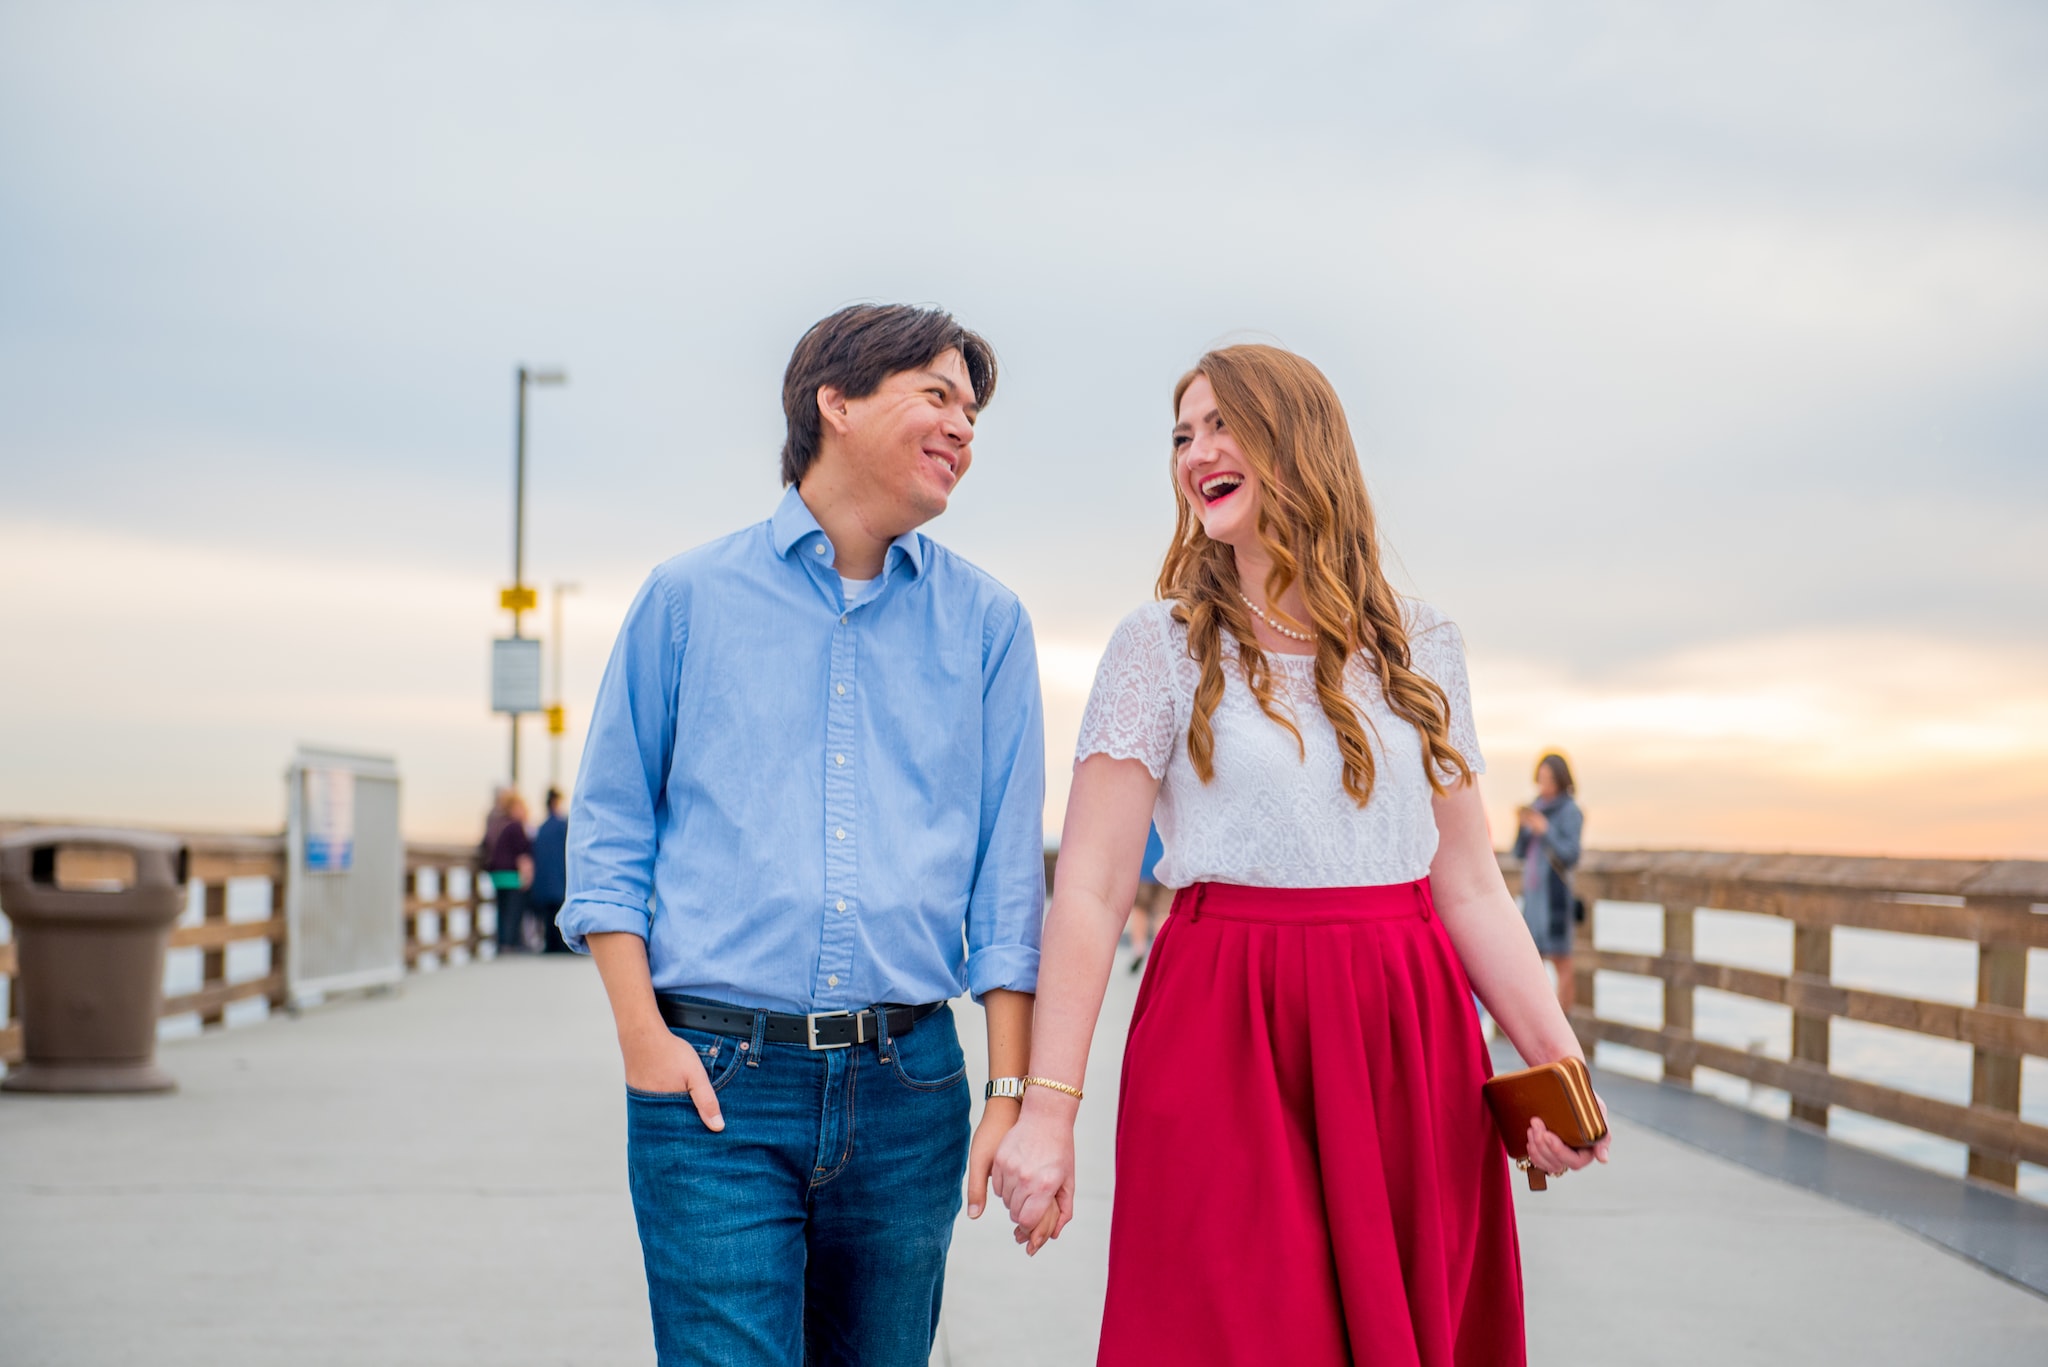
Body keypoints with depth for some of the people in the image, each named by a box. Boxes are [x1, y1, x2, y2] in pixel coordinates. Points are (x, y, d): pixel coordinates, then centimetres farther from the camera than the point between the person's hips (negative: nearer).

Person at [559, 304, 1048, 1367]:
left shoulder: (986, 623, 9)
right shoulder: (690, 598, 6)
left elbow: (1008, 877, 7)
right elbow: (609, 835, 7)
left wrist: (1011, 1092, 2)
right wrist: (644, 1037, -4)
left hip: (908, 1087, 2)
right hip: (716, 1083, -2)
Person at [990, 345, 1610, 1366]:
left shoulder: (1419, 644, 10)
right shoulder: (1164, 644, 1)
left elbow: (1469, 882, 10)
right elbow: (1089, 888, -5)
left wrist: (1554, 1056, -4)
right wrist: (1047, 1109, -13)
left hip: (1410, 1046, 3)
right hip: (1230, 1046, -3)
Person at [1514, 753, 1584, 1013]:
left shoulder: (1570, 812, -7)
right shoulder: (1536, 808, 11)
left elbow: (1570, 857, -14)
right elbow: (1520, 853, 12)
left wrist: (1545, 830, -21)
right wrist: (1520, 827, -5)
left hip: (1556, 892, -7)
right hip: (1532, 893, 7)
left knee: (1560, 962, -3)